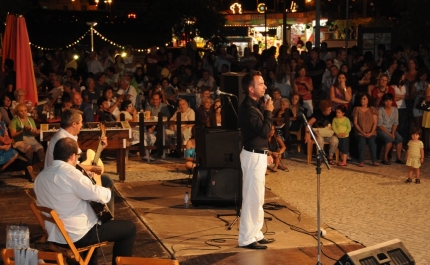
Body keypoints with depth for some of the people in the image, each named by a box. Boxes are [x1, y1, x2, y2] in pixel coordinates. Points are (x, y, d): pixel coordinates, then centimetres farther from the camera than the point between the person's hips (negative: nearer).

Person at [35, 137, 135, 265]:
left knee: (91, 213, 38)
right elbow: (96, 194, -23)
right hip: (78, 235, -9)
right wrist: (108, 192, -2)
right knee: (129, 227, 3)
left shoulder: (40, 177, 6)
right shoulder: (69, 172, -19)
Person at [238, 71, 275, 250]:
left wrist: (265, 153, 19)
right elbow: (264, 131, -24)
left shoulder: (256, 105, 12)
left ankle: (255, 234, 25)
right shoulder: (248, 108, -19)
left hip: (258, 155, 10)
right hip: (253, 156, -10)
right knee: (252, 198, -6)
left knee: (257, 198, 16)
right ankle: (246, 239, 1)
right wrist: (269, 112, -12)